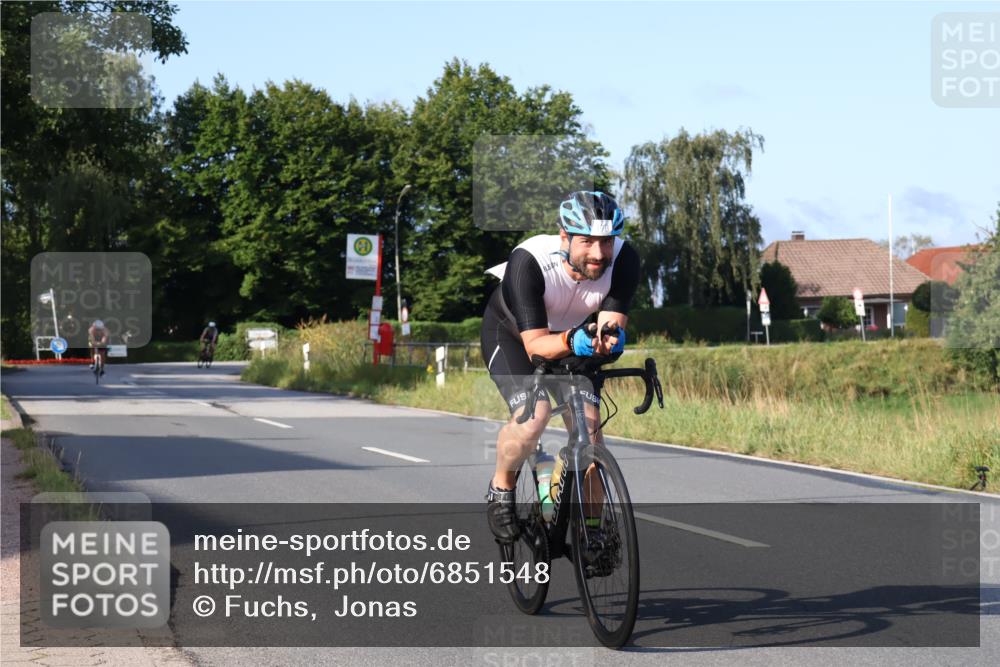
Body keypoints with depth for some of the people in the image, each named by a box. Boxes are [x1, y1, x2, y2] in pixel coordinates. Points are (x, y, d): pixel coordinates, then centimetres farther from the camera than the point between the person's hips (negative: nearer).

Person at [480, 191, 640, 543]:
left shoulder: (624, 259, -28)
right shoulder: (528, 261, -38)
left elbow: (612, 322, -30)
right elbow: (535, 343, -39)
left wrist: (608, 338, -54)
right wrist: (570, 341, -58)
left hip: (572, 333, 3)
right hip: (511, 331, -3)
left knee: (588, 423, -15)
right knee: (533, 414, -26)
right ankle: (501, 488, 3)